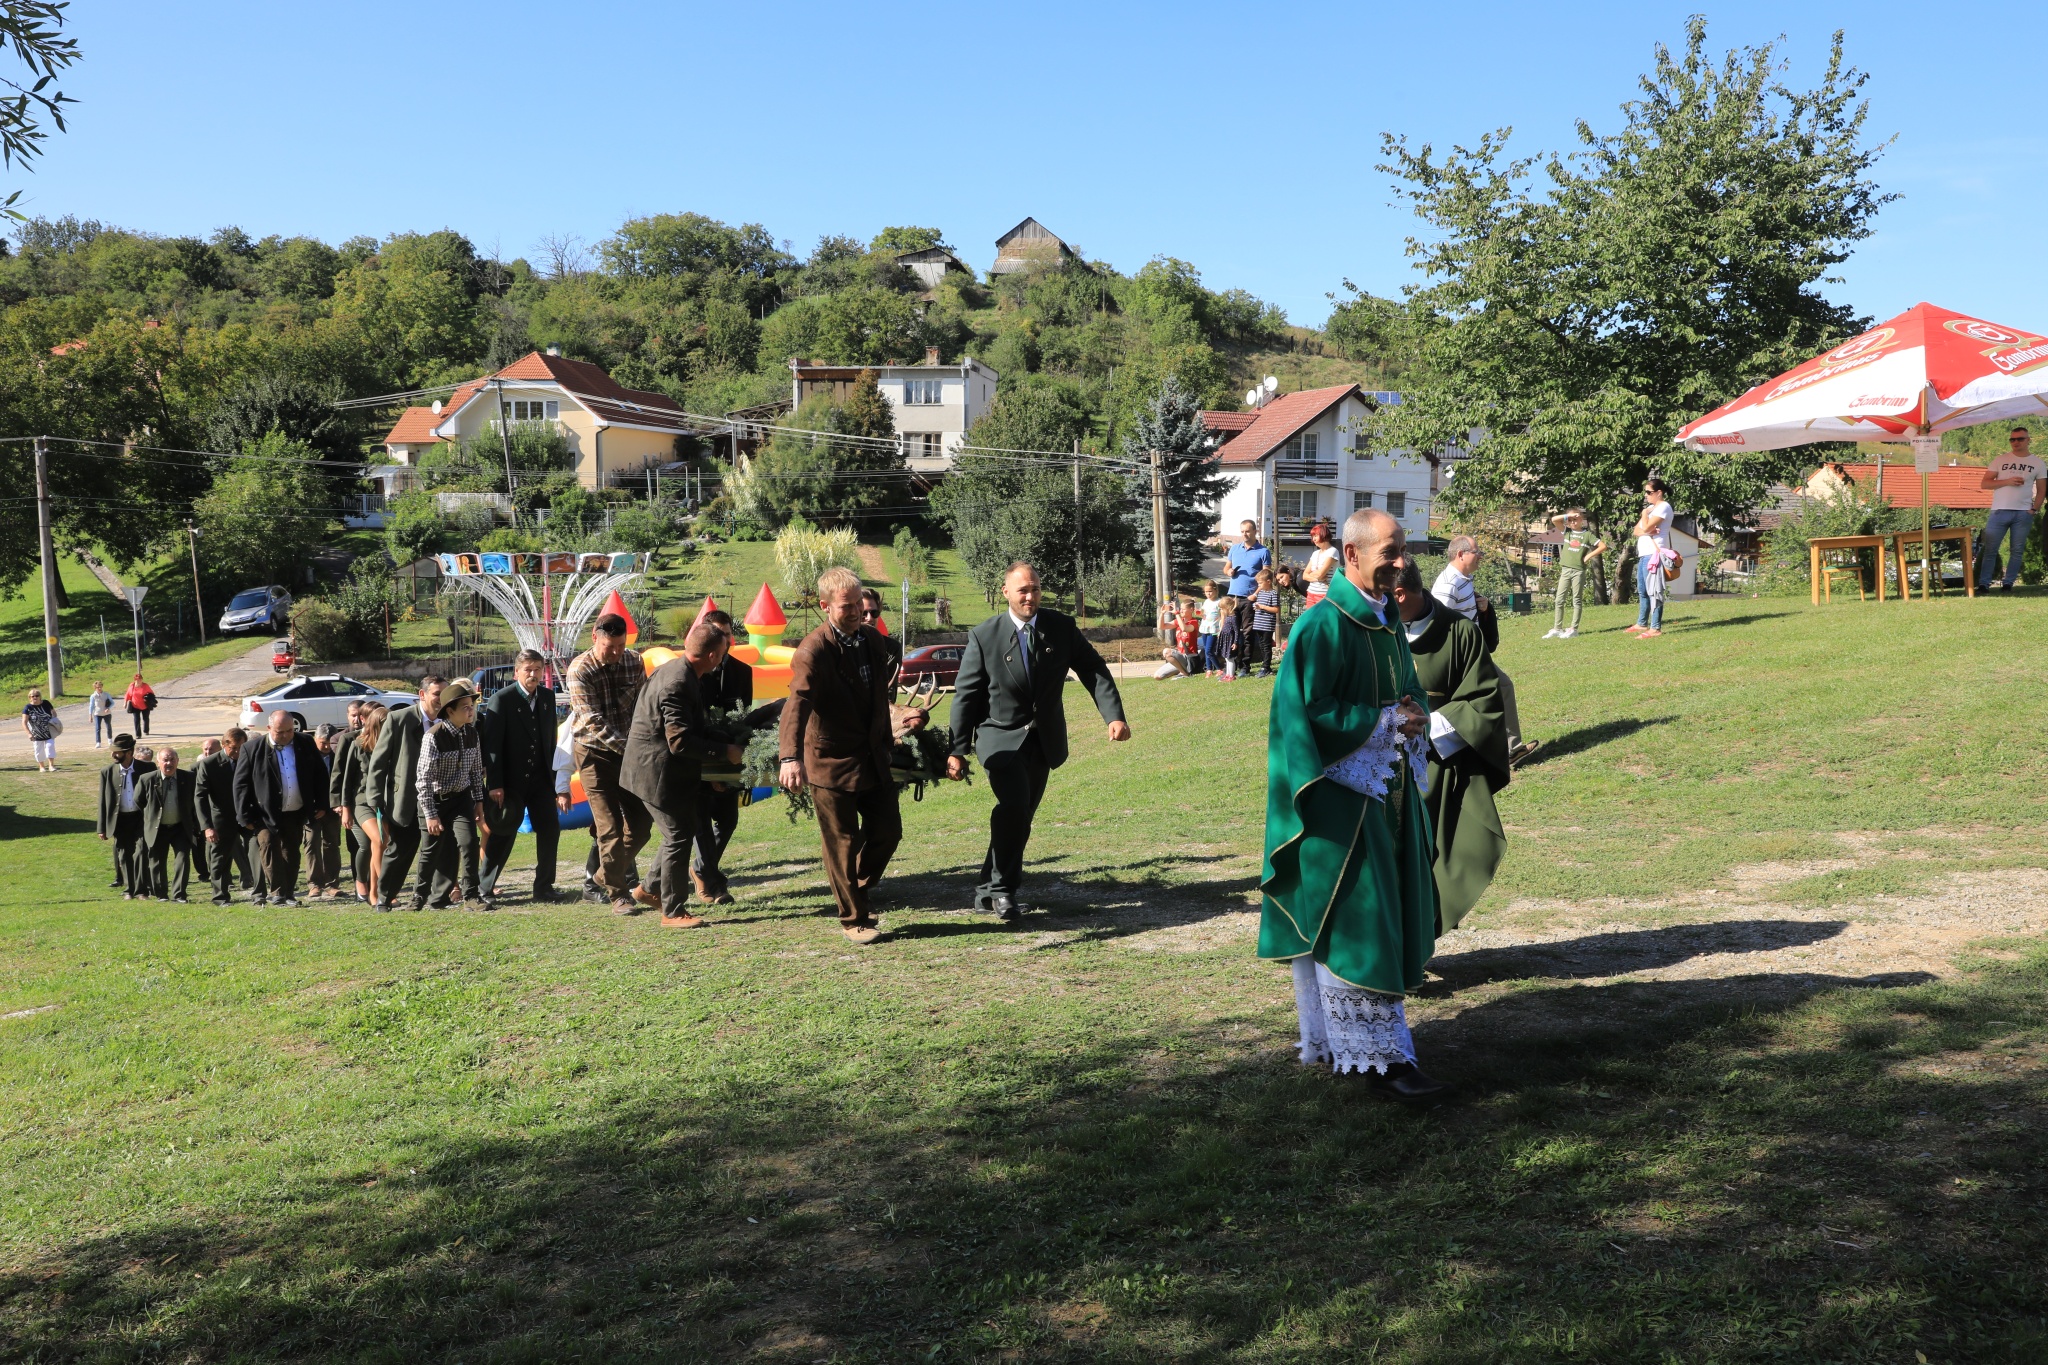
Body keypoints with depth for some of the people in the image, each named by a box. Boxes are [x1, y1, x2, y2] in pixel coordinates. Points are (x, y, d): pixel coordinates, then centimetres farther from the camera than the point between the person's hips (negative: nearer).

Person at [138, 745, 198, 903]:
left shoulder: (189, 778, -6)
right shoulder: (148, 780, -9)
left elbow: (195, 801, 6)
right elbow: (137, 803, 3)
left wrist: (196, 822, 4)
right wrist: (142, 826, 6)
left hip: (181, 828, 0)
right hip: (157, 829, 0)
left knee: (183, 859, -8)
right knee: (157, 863, 8)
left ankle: (178, 894, -2)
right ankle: (161, 894, 22)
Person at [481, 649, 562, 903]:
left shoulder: (547, 696, 6)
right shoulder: (501, 699, -10)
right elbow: (491, 744, -13)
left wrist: (551, 772, 9)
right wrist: (494, 784, -18)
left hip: (540, 778, 5)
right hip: (511, 780, -5)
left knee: (550, 828, 0)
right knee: (503, 834, 1)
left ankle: (544, 886, 9)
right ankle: (485, 887, 14)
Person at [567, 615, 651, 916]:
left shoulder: (633, 660, -2)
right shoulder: (580, 670, -16)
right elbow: (594, 724, -21)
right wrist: (627, 747, -29)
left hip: (629, 751, 5)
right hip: (596, 754, -5)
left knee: (640, 823, 6)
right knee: (610, 827, -6)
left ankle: (609, 874, 27)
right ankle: (618, 893, 5)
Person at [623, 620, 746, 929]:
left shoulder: (676, 671, 8)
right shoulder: (677, 684, -26)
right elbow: (680, 741, -29)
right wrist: (724, 752, -21)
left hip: (662, 771, 10)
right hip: (660, 773, -10)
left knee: (681, 832, 20)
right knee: (679, 837, -2)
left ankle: (652, 889, 33)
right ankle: (673, 912, 7)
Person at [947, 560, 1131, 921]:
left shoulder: (1061, 627, -2)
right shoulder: (984, 636, -9)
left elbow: (1094, 671, -3)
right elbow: (965, 696, -7)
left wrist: (1114, 715, -18)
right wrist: (957, 750, -11)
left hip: (1043, 739, 4)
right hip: (1000, 738, -4)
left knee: (1021, 817, 9)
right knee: (1014, 804, -24)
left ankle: (990, 891, 25)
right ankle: (1002, 888, -11)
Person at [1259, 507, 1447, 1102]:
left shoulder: (1386, 620, 10)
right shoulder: (1323, 627, -16)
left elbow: (1410, 691, 20)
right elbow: (1307, 716, -19)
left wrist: (1415, 715, -4)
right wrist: (1386, 721, -17)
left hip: (1388, 790, 9)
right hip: (1339, 797, -9)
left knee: (1392, 914, 13)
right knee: (1354, 924, -4)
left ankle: (1335, 1039, 25)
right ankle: (1379, 1055, 2)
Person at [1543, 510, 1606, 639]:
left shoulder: (1587, 534, 2)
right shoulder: (1567, 531, 10)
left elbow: (1603, 546, 1)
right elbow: (1554, 520, -1)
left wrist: (1589, 556, -5)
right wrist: (1568, 516, -4)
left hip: (1579, 571, -3)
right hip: (1565, 570, 3)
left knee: (1577, 600, 1)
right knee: (1559, 600, 1)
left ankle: (1573, 629, 3)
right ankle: (1557, 629, 4)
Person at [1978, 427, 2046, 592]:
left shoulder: (2037, 463, 7)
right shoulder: (2001, 460, 4)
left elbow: (2041, 490, 10)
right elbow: (1984, 483, 0)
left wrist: (2035, 509, -3)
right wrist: (2007, 481, -14)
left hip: (2024, 513, 1)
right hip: (2000, 511, -1)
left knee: (2017, 551, 3)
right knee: (1990, 549, -3)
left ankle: (2008, 584, 10)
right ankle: (1983, 584, 1)